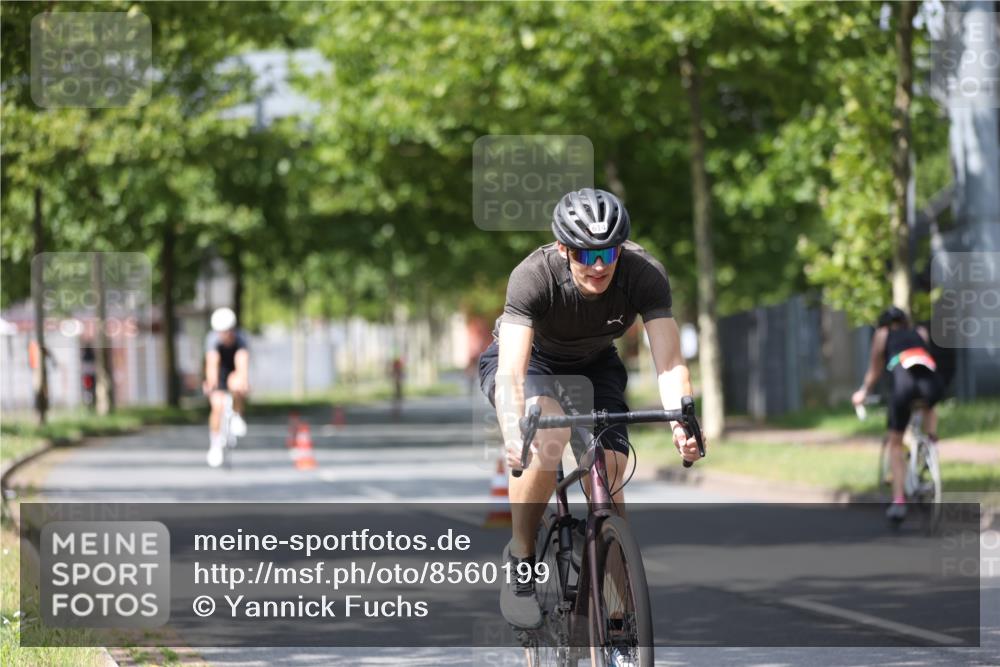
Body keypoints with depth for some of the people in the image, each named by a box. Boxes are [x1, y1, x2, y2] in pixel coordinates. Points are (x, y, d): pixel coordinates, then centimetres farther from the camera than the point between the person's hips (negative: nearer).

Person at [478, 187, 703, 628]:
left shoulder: (644, 274, -30)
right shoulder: (534, 276, -36)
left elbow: (669, 361, -36)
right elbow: (512, 370, -45)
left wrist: (682, 422, -56)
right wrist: (514, 433, -63)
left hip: (594, 364, 3)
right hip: (529, 358, -3)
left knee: (608, 480, -15)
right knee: (550, 434, -34)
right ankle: (519, 559, -15)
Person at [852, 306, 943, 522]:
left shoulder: (882, 334, 29)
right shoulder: (921, 333, 35)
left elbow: (875, 370, 35)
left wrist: (863, 392, 52)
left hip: (904, 377, -2)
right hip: (932, 378, 2)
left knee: (895, 443, 15)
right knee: (929, 407, 39)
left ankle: (899, 500, 3)